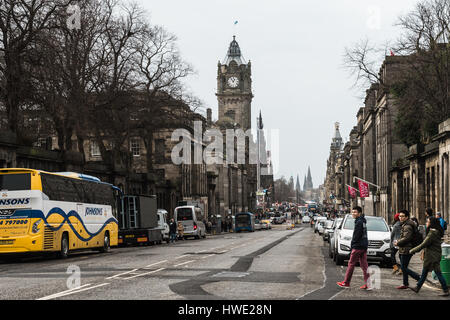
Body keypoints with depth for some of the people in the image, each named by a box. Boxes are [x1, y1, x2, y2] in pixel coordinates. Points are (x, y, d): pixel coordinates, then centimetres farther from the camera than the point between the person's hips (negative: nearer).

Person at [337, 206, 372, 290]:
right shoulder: (362, 221, 16)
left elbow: (356, 235, -19)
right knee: (364, 265, 7)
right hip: (364, 246, 9)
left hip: (358, 246, -9)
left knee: (351, 264, -1)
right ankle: (368, 284, 2)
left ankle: (346, 283, 6)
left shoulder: (359, 222, -14)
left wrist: (352, 244, -7)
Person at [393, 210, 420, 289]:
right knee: (403, 268, 14)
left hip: (406, 250, -10)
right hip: (402, 250, 10)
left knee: (404, 268, -8)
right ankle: (405, 284, 21)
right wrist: (398, 241, 13)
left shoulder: (407, 226, -17)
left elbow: (406, 238, -26)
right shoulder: (404, 225, 16)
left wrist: (398, 243, -14)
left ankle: (419, 278, -3)